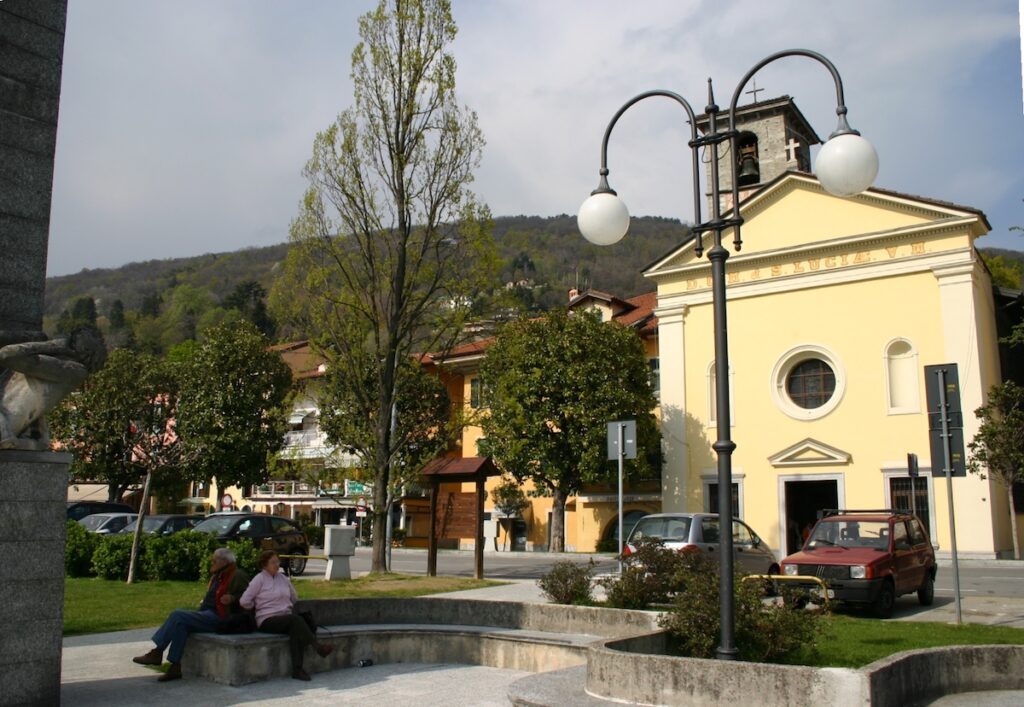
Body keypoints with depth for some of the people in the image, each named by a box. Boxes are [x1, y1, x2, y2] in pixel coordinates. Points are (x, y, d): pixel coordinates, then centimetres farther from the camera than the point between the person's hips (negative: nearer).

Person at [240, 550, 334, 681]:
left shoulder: (283, 578, 16)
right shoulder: (259, 579, -1)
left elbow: (295, 599, 25)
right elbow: (244, 601, -7)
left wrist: (293, 610, 12)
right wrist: (259, 606, 2)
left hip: (287, 618, 4)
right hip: (267, 621, -4)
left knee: (295, 629, -30)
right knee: (295, 619, -32)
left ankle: (297, 669, -35)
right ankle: (317, 646, -39)